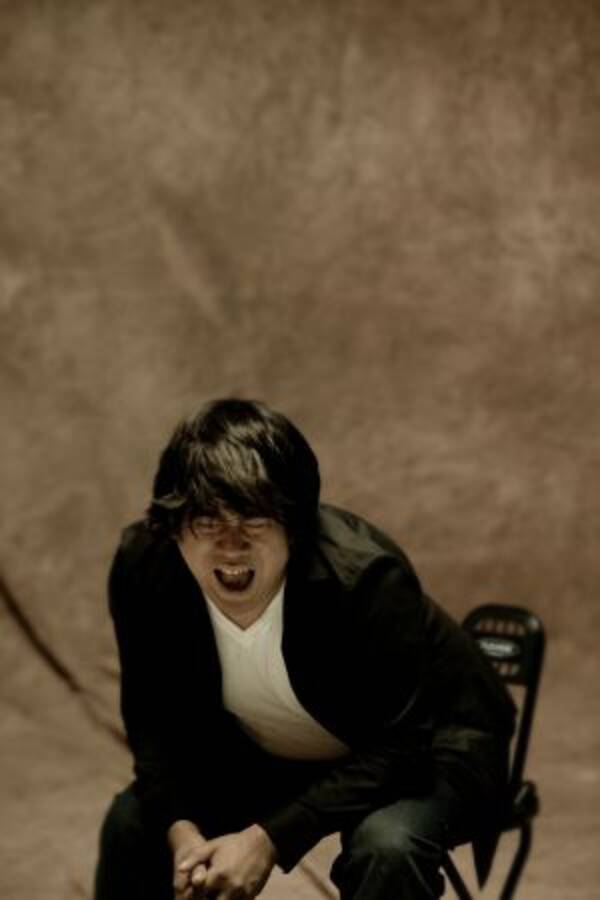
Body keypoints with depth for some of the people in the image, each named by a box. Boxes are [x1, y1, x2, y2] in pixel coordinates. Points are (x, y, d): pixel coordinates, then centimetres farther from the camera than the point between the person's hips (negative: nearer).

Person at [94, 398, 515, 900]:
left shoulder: (365, 578, -36)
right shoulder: (142, 569, -22)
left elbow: (400, 746, -29)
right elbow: (155, 719, -8)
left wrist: (269, 838, -35)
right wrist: (180, 830, -26)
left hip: (422, 750, -5)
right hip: (271, 753, 5)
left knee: (387, 846, -34)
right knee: (133, 821, -5)